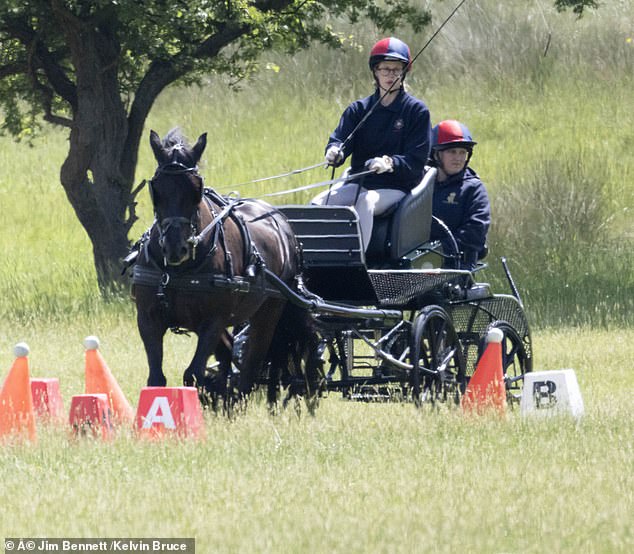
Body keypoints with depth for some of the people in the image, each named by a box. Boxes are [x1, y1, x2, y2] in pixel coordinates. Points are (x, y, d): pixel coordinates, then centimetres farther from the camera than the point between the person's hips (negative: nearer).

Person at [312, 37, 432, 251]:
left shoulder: (417, 111, 0)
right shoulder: (359, 109, 12)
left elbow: (416, 161, -7)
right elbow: (339, 139, -1)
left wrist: (390, 163, -27)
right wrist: (335, 153, -27)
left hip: (396, 187, -4)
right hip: (358, 183, 4)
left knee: (365, 202, -37)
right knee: (318, 203, -22)